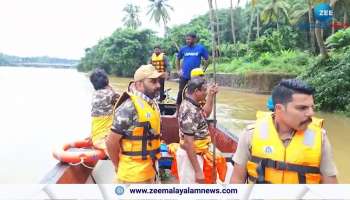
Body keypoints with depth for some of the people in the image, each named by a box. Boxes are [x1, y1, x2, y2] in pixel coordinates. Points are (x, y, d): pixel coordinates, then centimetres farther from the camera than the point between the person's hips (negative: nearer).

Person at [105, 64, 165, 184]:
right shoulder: (129, 107, -21)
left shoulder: (153, 105, 6)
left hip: (148, 172, 8)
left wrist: (151, 165, 14)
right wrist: (119, 167, -7)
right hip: (133, 175, -8)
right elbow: (111, 142, -19)